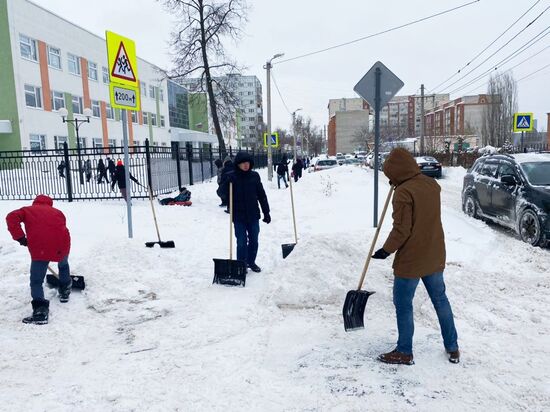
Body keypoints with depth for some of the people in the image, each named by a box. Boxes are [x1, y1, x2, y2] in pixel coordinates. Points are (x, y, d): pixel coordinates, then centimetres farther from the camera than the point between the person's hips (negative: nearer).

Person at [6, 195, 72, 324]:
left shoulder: (28, 210, 22)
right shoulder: (58, 212, 29)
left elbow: (11, 217, 2)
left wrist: (20, 237, 4)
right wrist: (58, 252, 34)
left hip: (39, 247, -3)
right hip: (62, 244, 3)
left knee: (36, 281, 10)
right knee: (63, 266, 35)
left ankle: (41, 311, -3)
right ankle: (65, 291, 47)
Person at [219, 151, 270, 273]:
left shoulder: (254, 176, 0)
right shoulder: (231, 177, -6)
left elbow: (262, 195, 5)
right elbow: (224, 193, -6)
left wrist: (266, 212, 6)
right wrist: (226, 181, -24)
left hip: (253, 215, 3)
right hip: (238, 216, -3)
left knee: (254, 241, 13)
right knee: (242, 242, 2)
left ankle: (251, 262, 31)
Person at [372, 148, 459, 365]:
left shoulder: (403, 192, -21)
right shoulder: (432, 184, 3)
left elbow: (401, 230, -22)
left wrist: (386, 250, -8)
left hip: (410, 260, -8)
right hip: (434, 256, 8)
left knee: (403, 305, 7)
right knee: (440, 299, 19)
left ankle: (404, 352, 18)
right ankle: (452, 347, 31)